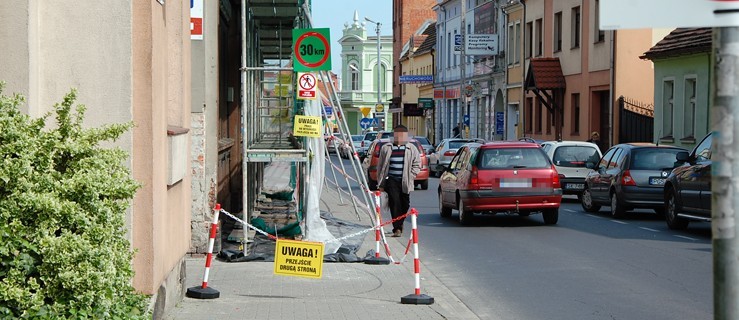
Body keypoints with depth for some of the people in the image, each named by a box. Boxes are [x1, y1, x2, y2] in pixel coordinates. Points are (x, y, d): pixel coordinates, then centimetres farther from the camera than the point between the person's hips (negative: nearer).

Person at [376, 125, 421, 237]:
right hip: (391, 180, -1)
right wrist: (381, 183, 7)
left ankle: (400, 223, 33)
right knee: (394, 202, -11)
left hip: (405, 181, 1)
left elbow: (417, 164, 9)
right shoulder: (386, 148, 11)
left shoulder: (411, 148, 9)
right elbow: (380, 166, 12)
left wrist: (411, 176, -4)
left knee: (405, 204, 7)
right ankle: (397, 228, -10)